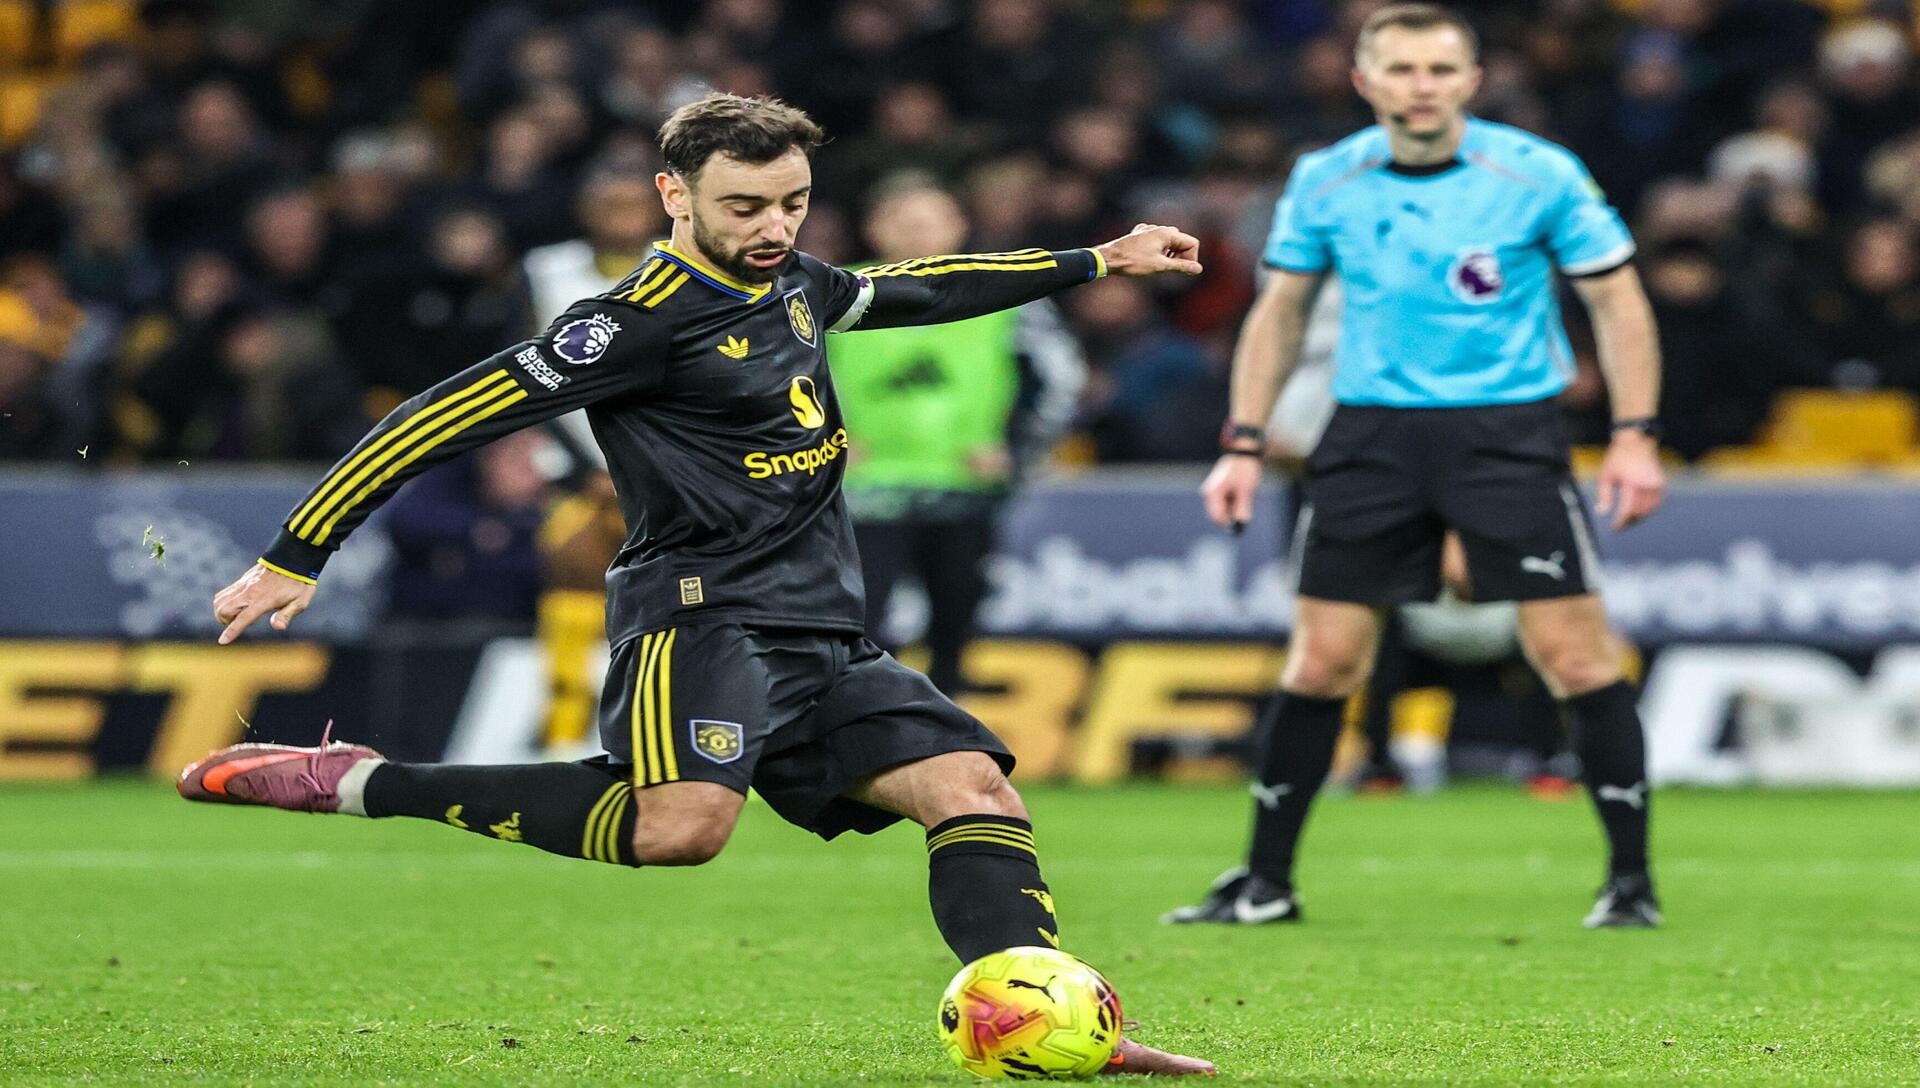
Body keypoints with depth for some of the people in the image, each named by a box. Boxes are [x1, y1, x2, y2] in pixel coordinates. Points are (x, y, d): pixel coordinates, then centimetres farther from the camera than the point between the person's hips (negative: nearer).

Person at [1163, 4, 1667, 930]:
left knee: (1575, 653, -9)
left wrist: (1634, 437, -9)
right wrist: (1244, 445, 7)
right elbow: (1280, 309, 13)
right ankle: (1264, 882, 12)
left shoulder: (1539, 175, -7)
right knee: (1322, 661, 1)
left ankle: (1630, 880, 2)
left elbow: (1617, 301, 0)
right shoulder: (1325, 183, 1)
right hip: (1371, 430, 2)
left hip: (1508, 428, -2)